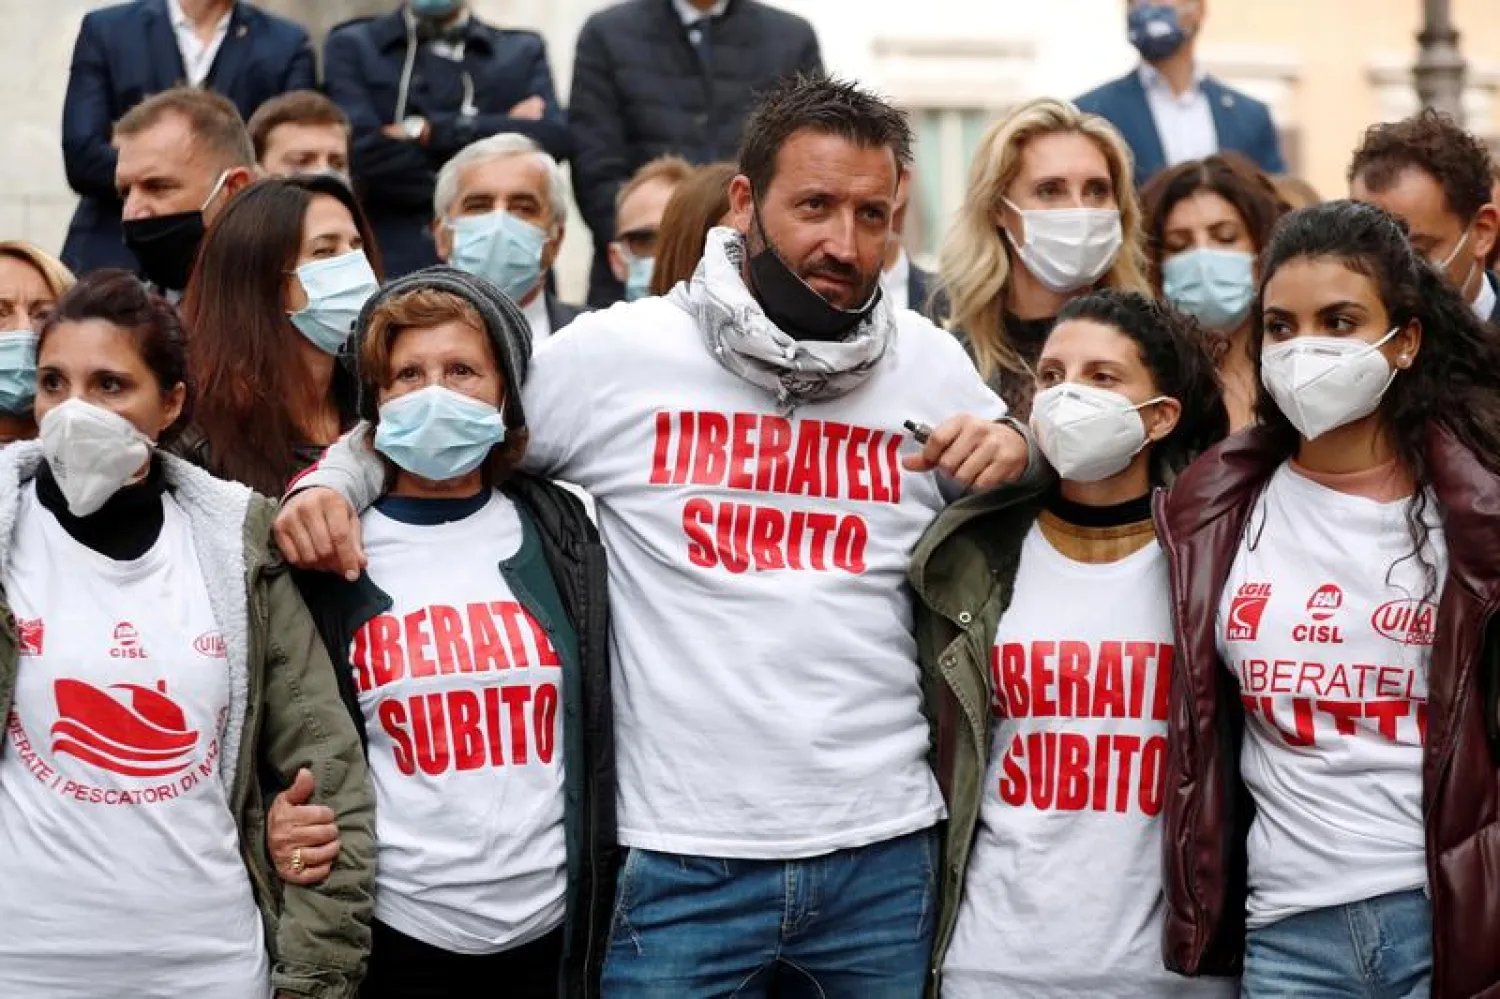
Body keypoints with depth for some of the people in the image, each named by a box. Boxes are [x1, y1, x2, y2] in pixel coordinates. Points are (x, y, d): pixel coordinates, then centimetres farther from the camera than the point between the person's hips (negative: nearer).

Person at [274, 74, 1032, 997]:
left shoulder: (930, 364, 3)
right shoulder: (615, 352, -2)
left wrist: (1015, 447, -4)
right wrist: (330, 486, -7)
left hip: (884, 855, 2)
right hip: (681, 859, -2)